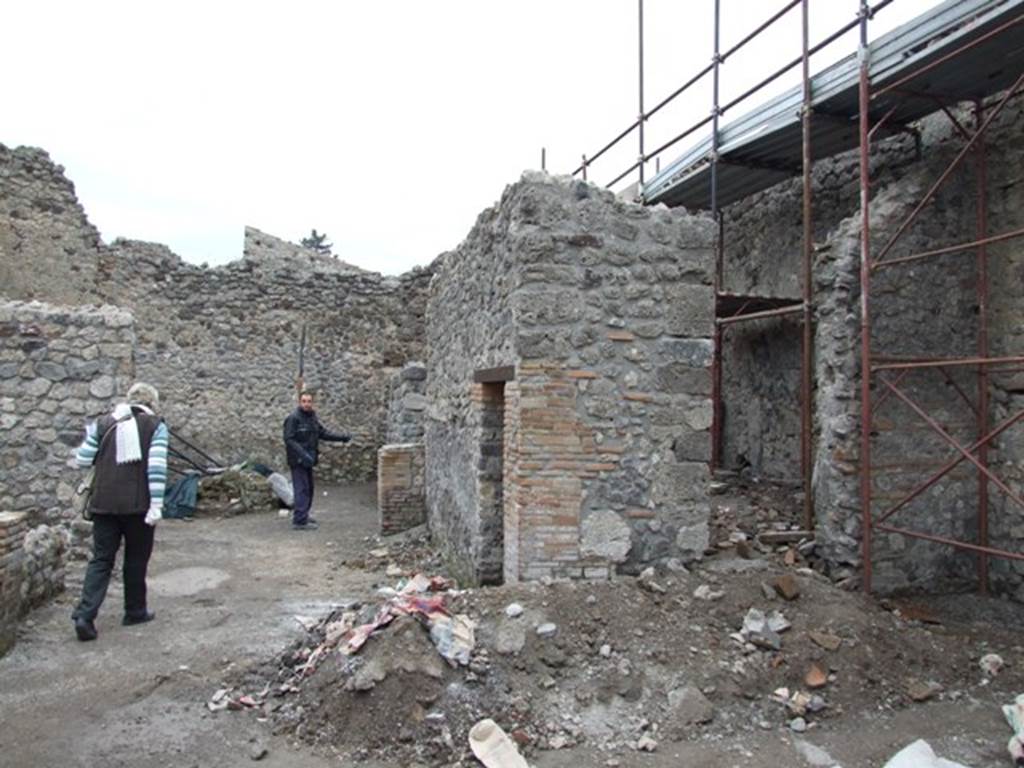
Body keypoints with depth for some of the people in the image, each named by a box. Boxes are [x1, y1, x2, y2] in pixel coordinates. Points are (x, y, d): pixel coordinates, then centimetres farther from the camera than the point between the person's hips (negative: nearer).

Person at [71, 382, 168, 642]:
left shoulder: (103, 423, 7)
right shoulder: (155, 426, -3)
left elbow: (83, 460, 9)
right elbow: (157, 467, -13)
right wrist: (156, 504, -14)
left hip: (104, 503, 3)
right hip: (138, 504, -3)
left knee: (101, 559, 9)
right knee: (136, 559, 11)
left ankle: (85, 614, -4)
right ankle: (135, 612, 23)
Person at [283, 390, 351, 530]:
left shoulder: (312, 417, 11)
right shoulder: (293, 418, -14)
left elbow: (323, 433, 13)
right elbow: (289, 440, -19)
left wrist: (342, 437, 3)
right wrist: (303, 455, -27)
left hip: (307, 460, 8)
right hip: (298, 460, -8)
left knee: (308, 489, 15)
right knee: (302, 489, -8)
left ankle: (302, 516, 28)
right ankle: (300, 521, -4)